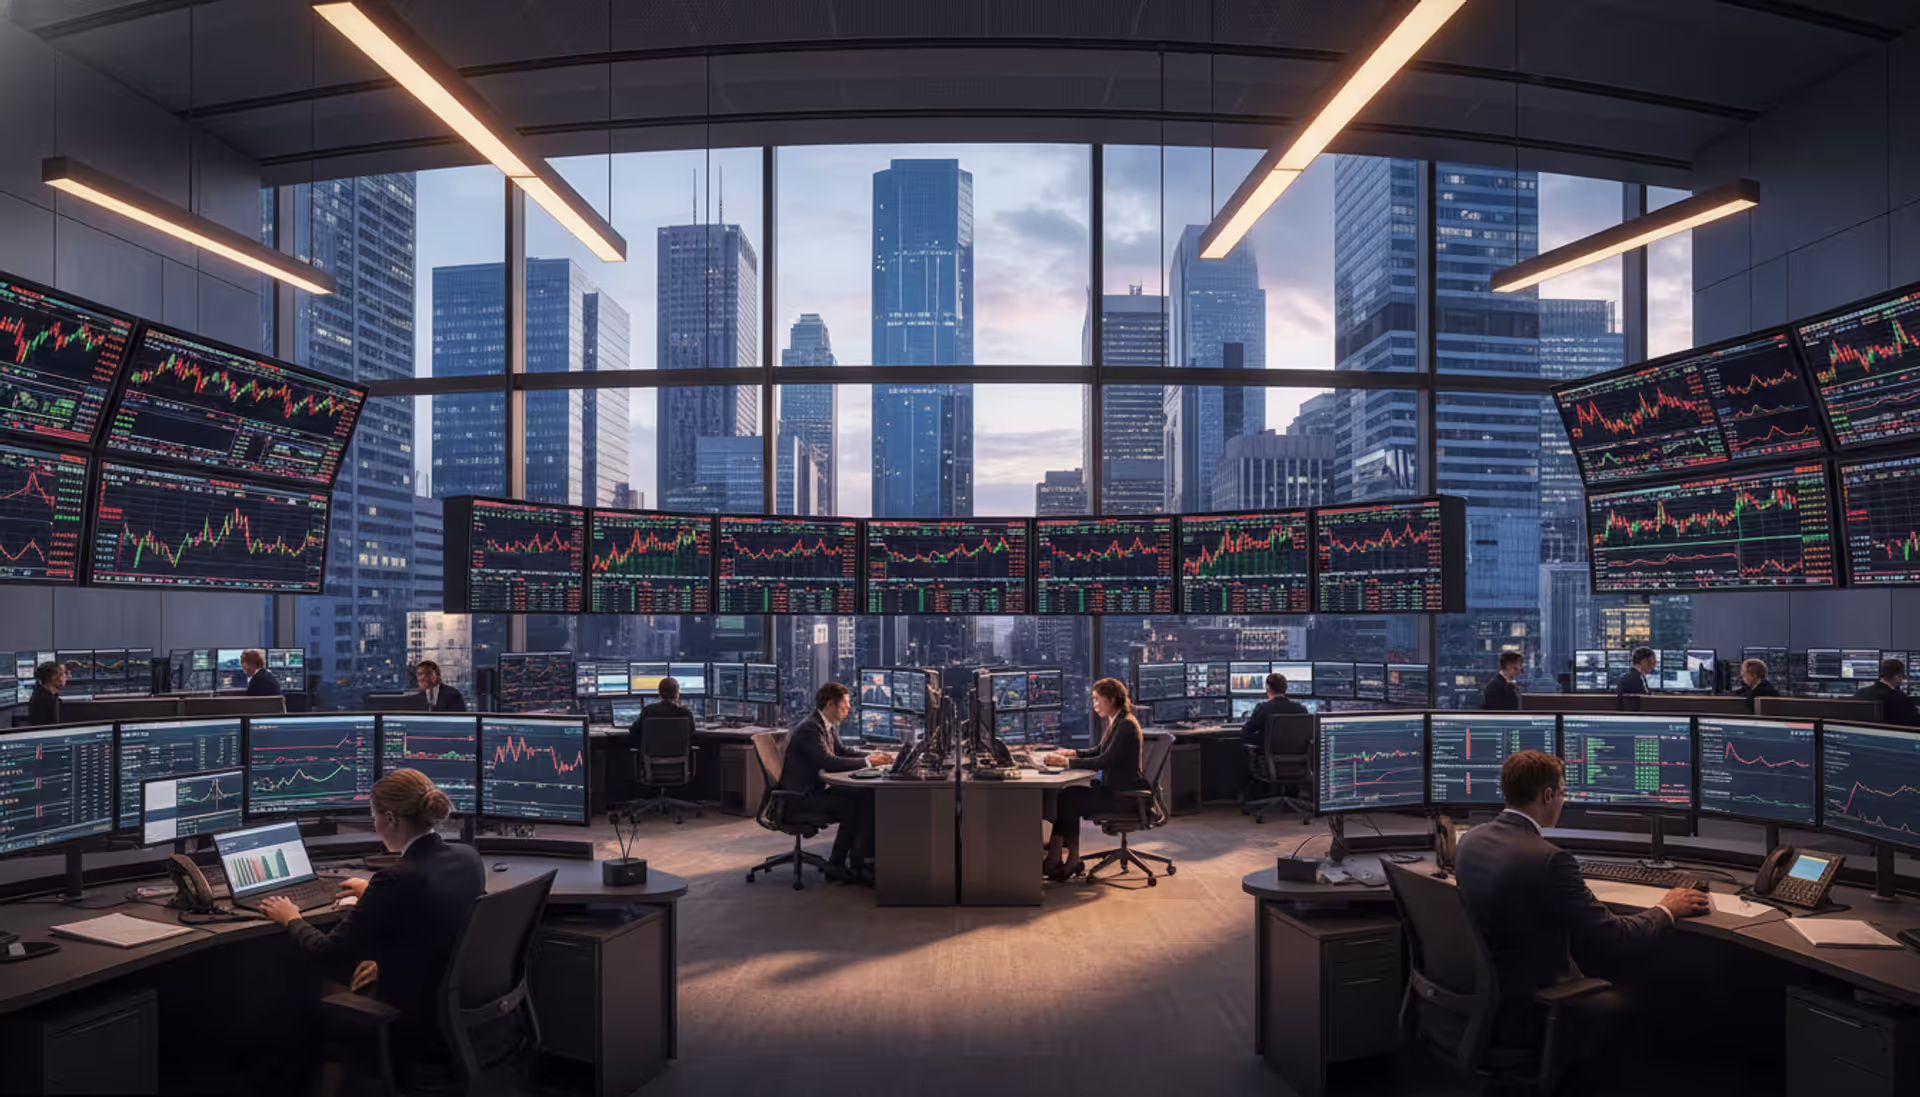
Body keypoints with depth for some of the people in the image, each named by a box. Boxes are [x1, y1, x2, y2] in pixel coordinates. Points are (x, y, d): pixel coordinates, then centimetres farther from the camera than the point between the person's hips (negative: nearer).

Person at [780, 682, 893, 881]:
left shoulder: (828, 725, 8)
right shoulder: (810, 728, -22)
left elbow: (842, 750, 18)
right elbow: (828, 762, -30)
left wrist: (871, 755, 1)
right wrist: (866, 761, -23)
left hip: (817, 788, 9)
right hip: (800, 796, -9)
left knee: (867, 798, -5)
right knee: (850, 804, -21)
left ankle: (866, 854, -2)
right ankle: (835, 865, -8)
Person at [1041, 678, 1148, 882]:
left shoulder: (1126, 726, -18)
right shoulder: (1115, 722, 12)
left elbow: (1105, 760, -24)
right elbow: (1100, 751, 23)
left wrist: (1067, 762, -24)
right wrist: (1073, 753, 7)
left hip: (1124, 794, -9)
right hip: (1113, 788, 9)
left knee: (1069, 800, -14)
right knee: (1067, 794, -3)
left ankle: (1065, 863, -3)